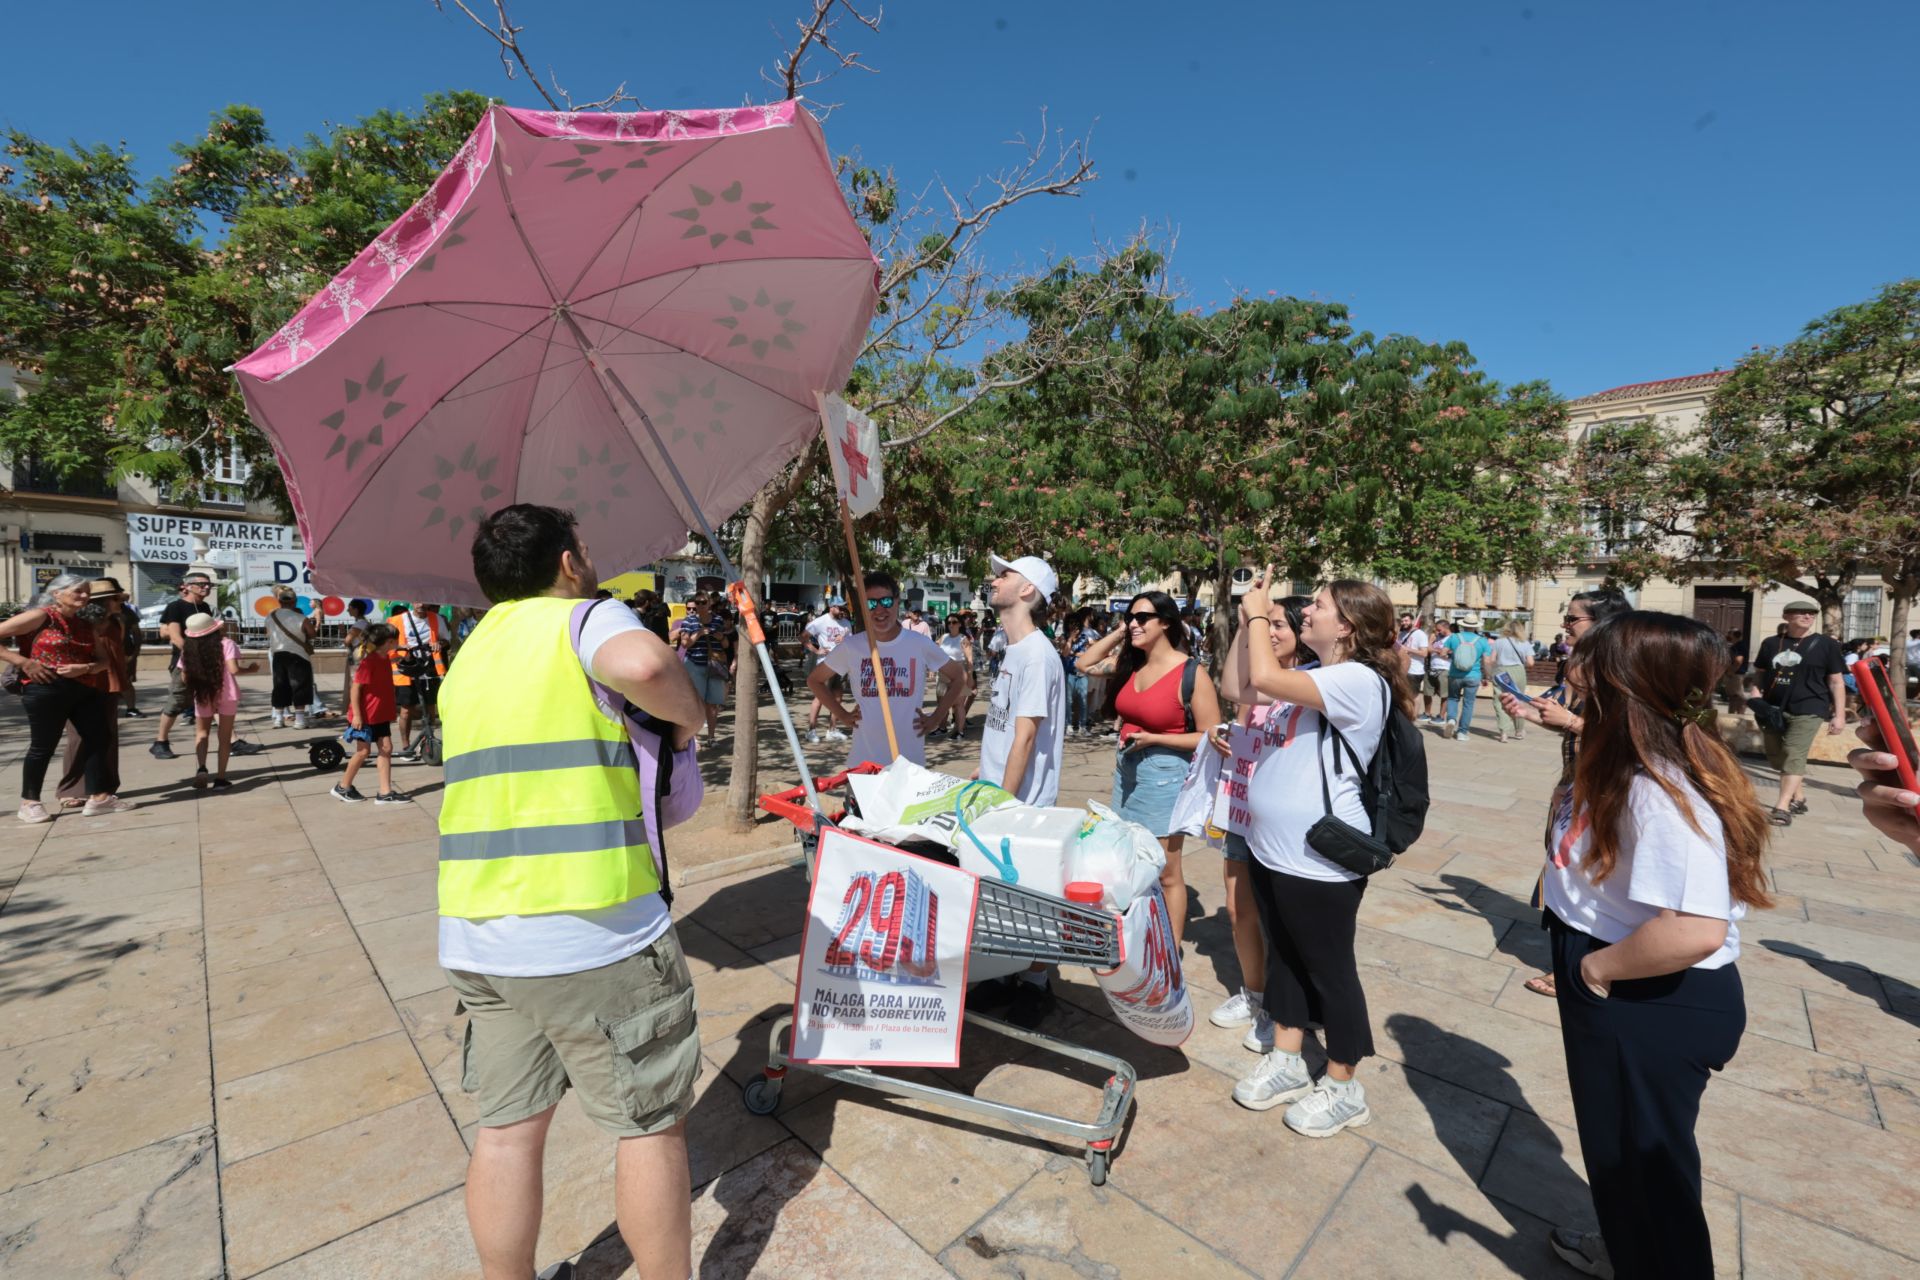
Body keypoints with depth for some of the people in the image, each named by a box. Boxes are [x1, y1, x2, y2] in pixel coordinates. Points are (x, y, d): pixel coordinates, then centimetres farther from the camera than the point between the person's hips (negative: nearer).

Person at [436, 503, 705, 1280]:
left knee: (508, 1126, 20)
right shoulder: (586, 618, -4)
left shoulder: (470, 654, 18)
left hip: (472, 932, 7)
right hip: (591, 931, -7)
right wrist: (688, 714, -9)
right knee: (651, 1123, 10)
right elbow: (642, 665, -28)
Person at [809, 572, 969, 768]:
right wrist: (842, 715, 3)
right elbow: (815, 680, 11)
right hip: (863, 759, 1)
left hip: (909, 759, 0)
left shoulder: (920, 645, -4)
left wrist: (936, 717, 1)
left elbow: (960, 676, 7)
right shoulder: (851, 647, -2)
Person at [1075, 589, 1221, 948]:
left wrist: (1152, 738, -18)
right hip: (1126, 770, 7)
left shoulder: (1191, 672, -15)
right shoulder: (1130, 663, 3)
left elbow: (1209, 737, -13)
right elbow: (1083, 663, 13)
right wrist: (1119, 634, 4)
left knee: (1166, 874, 6)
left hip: (1164, 775, -6)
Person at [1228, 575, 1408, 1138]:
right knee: (1283, 956, 21)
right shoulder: (1310, 677, 9)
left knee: (1330, 969, 9)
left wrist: (1257, 611, -18)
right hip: (1273, 849, 9)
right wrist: (1248, 619, 4)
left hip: (1320, 861, -9)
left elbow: (1266, 678, -34)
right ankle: (1286, 1063, 39)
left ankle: (1342, 1087, 30)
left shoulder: (1359, 680, -21)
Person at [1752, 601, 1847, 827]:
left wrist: (1839, 715, -2)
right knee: (1777, 758, 11)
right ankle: (1799, 799, 30)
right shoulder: (1771, 644, 9)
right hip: (1773, 709, 4)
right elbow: (1758, 674, 16)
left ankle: (1782, 809, -18)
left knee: (1794, 757, -14)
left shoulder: (1825, 644, 2)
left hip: (1807, 710, -4)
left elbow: (1836, 681, 2)